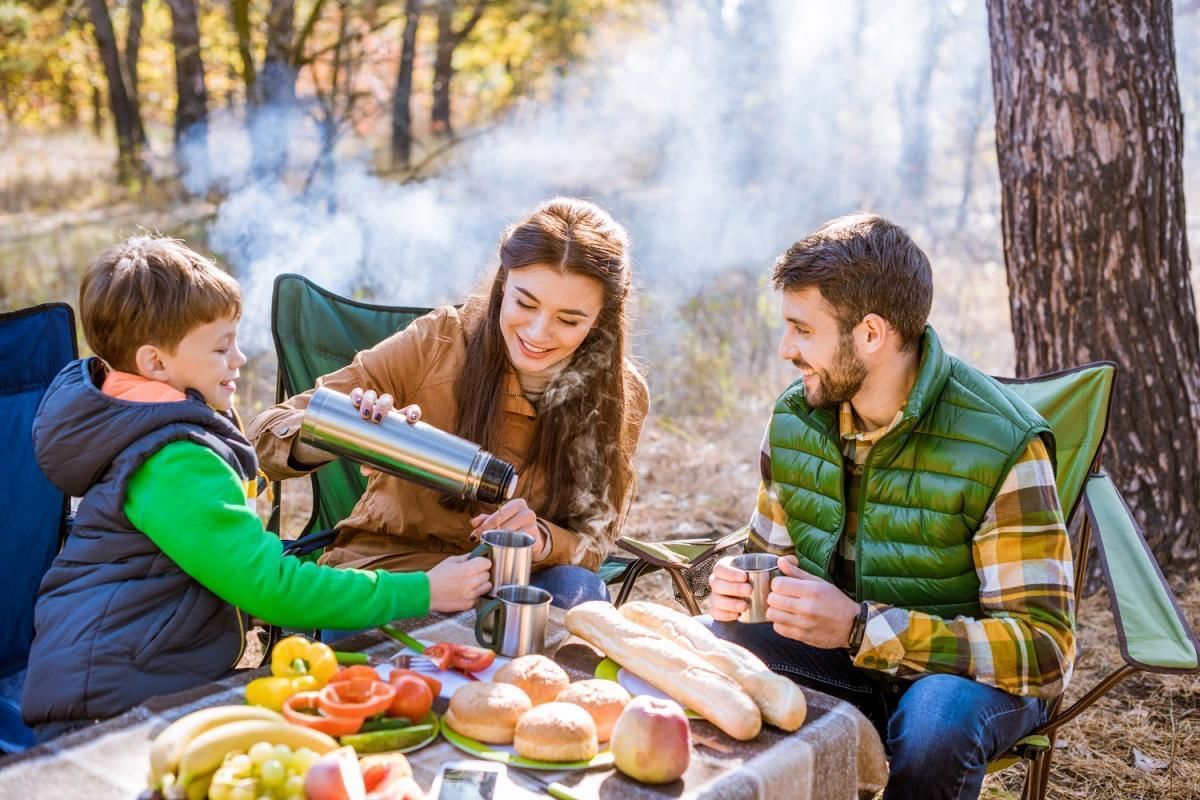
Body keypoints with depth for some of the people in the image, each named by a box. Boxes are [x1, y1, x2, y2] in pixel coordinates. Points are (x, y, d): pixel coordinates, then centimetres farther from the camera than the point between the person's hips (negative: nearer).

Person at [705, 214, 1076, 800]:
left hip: (966, 669, -4)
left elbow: (1045, 651, -24)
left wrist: (861, 627, -33)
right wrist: (737, 590, -15)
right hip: (838, 652, 4)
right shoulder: (795, 417, -3)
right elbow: (771, 559, 11)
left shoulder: (1002, 445, -21)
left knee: (935, 721, -37)